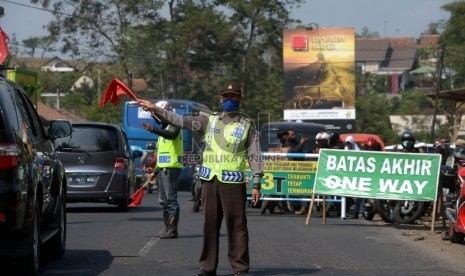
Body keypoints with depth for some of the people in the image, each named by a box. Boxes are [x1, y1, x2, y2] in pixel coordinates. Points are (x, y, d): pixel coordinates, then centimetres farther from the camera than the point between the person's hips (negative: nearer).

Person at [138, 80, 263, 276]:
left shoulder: (246, 125, 5)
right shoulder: (210, 120, 12)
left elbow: (254, 156, 2)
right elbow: (182, 121, 9)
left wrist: (256, 184, -5)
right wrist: (156, 110, 2)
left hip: (233, 183, -4)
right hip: (210, 181, 4)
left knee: (236, 226, -4)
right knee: (210, 225, 7)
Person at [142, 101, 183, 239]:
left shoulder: (174, 125, -8)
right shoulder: (164, 128, 23)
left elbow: (172, 134, -34)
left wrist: (153, 129, -44)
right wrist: (155, 170, 25)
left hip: (171, 168, -10)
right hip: (163, 168, 10)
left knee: (171, 199, -11)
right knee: (164, 200, 13)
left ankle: (172, 229, -11)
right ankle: (167, 227, 19)